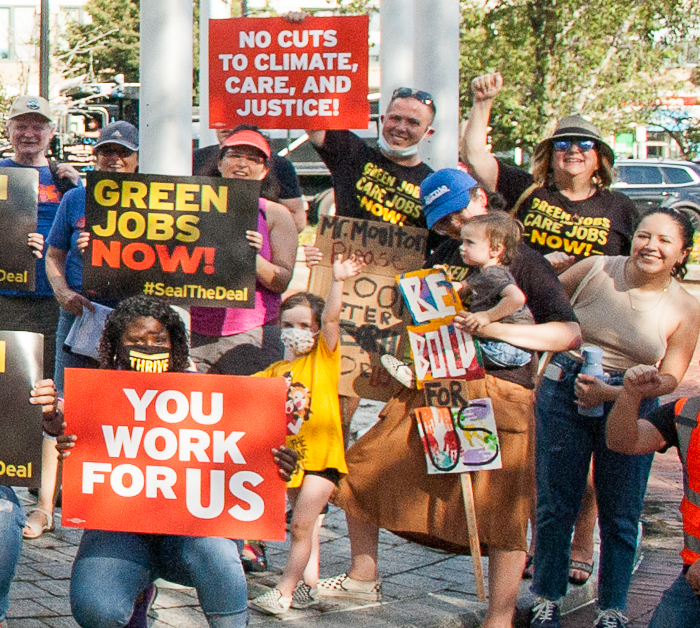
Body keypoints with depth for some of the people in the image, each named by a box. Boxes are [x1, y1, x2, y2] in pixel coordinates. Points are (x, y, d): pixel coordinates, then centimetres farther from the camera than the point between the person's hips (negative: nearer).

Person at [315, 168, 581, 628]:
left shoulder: (524, 262, -1)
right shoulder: (442, 258, 18)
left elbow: (570, 333, -10)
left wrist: (494, 328, -18)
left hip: (500, 393, -6)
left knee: (501, 511, -8)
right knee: (361, 470, 8)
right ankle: (364, 577, 25)